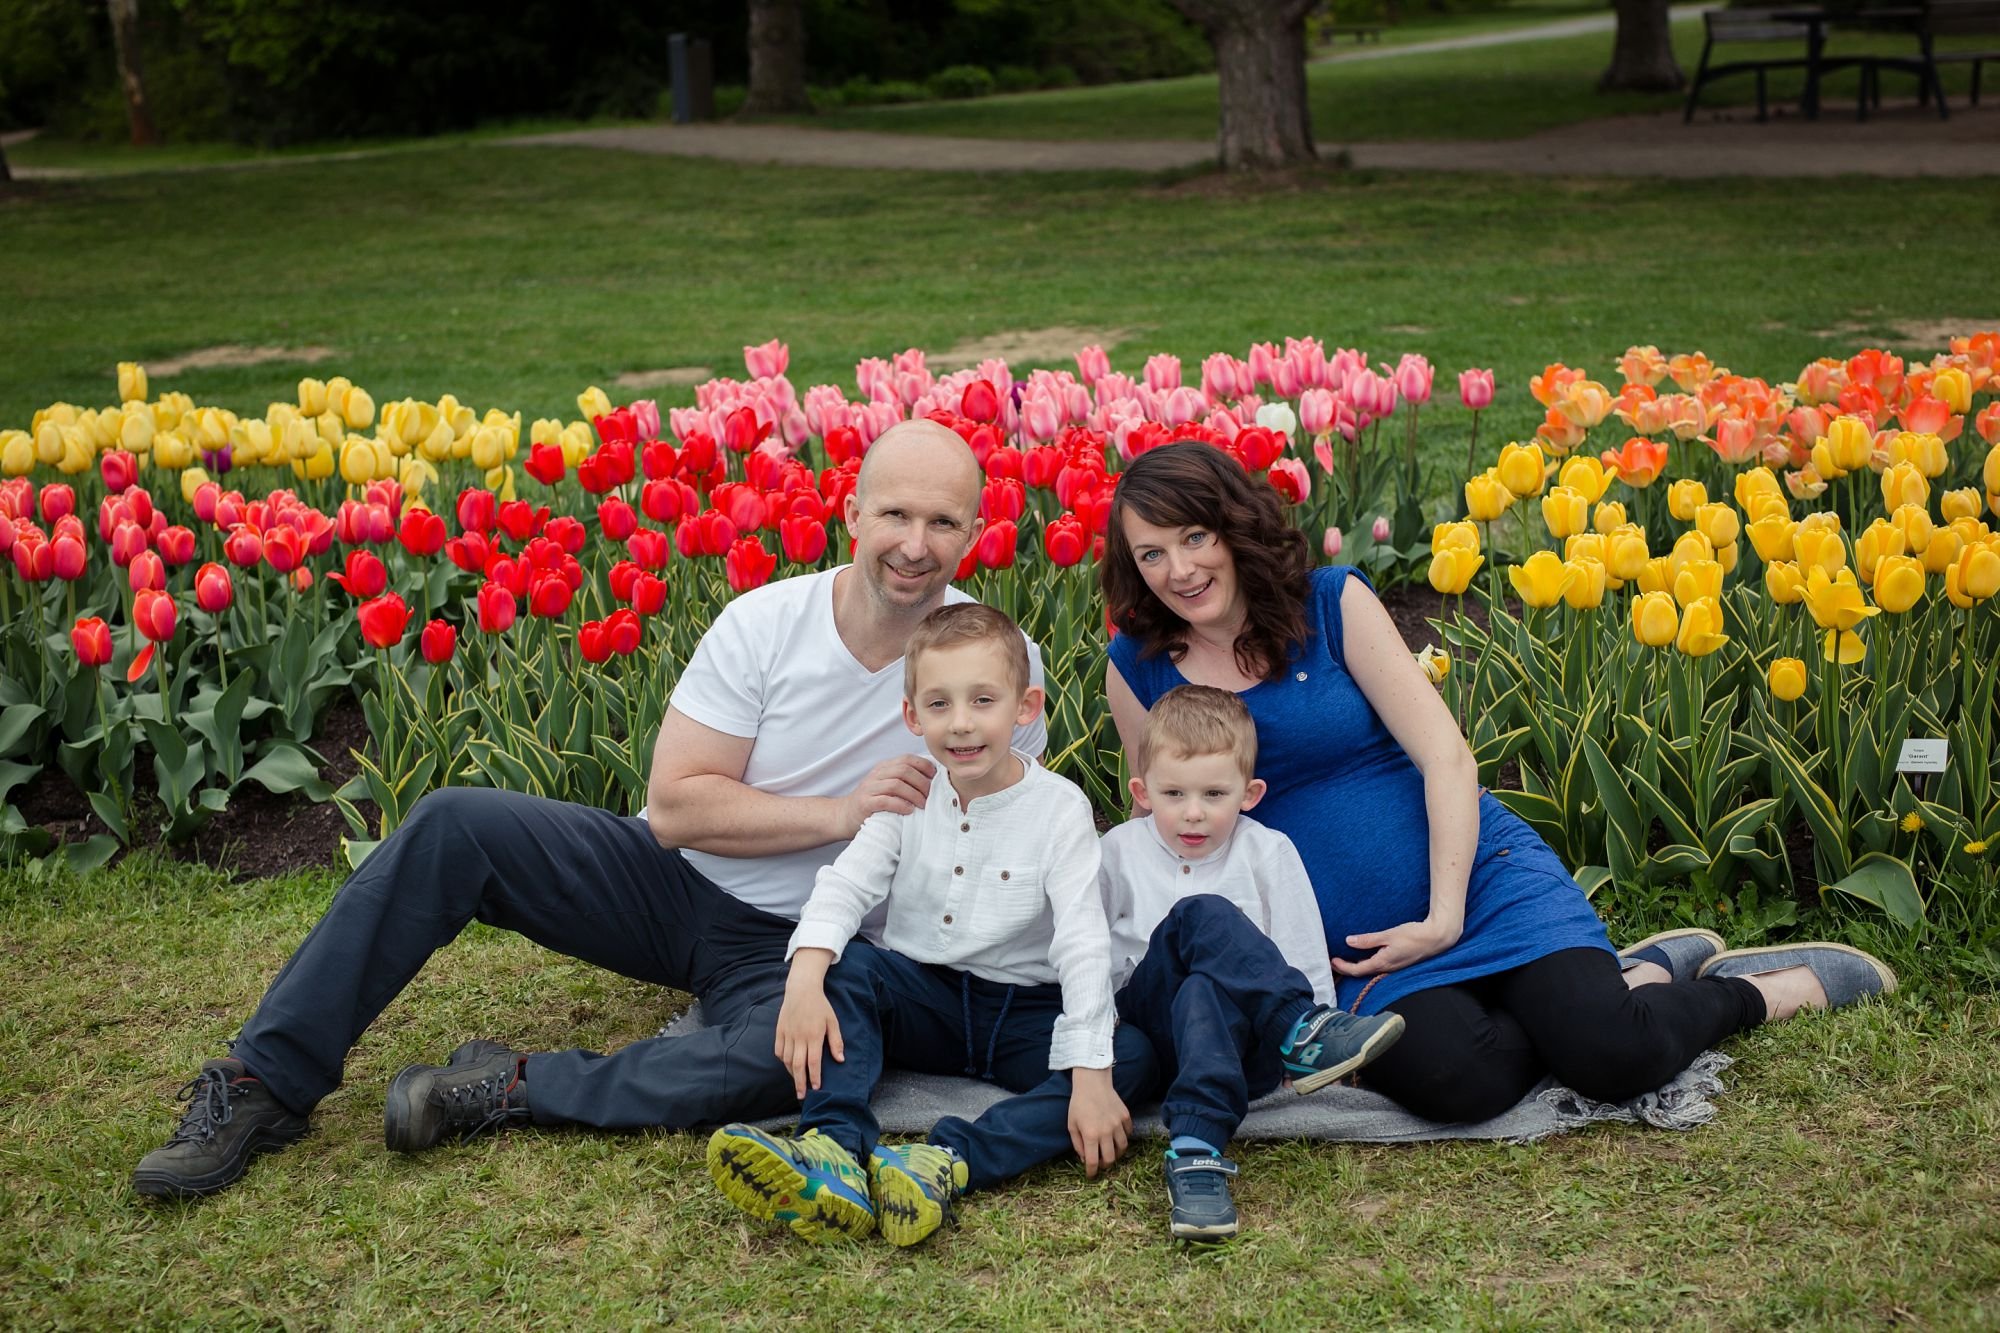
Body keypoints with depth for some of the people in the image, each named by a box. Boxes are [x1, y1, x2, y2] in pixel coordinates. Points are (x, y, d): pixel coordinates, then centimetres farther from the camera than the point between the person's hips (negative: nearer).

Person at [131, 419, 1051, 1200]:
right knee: (452, 826, -19)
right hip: (668, 882, 2)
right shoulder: (764, 623, -10)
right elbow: (676, 805, -14)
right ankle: (264, 1083, -11)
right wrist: (841, 815, -23)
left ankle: (513, 1089, -22)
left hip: (794, 949, -1)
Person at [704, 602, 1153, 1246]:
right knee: (847, 965, -25)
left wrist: (1090, 1072, -28)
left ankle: (948, 1164, -45)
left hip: (1024, 1011, -2)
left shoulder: (1058, 807, -10)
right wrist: (805, 979, -31)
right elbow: (845, 885, -10)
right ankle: (835, 1152, -45)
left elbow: (1083, 940, -18)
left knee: (1134, 1055, -27)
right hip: (922, 997, 2)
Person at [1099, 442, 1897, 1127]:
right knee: (1455, 1082, -31)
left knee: (1612, 1056, -25)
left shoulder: (1331, 602, -4)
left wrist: (1443, 919, -15)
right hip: (1355, 948, 2)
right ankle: (1648, 974, -3)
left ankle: (1749, 991, 9)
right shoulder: (1137, 669, 1)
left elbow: (1446, 756, -8)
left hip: (1473, 873, -1)